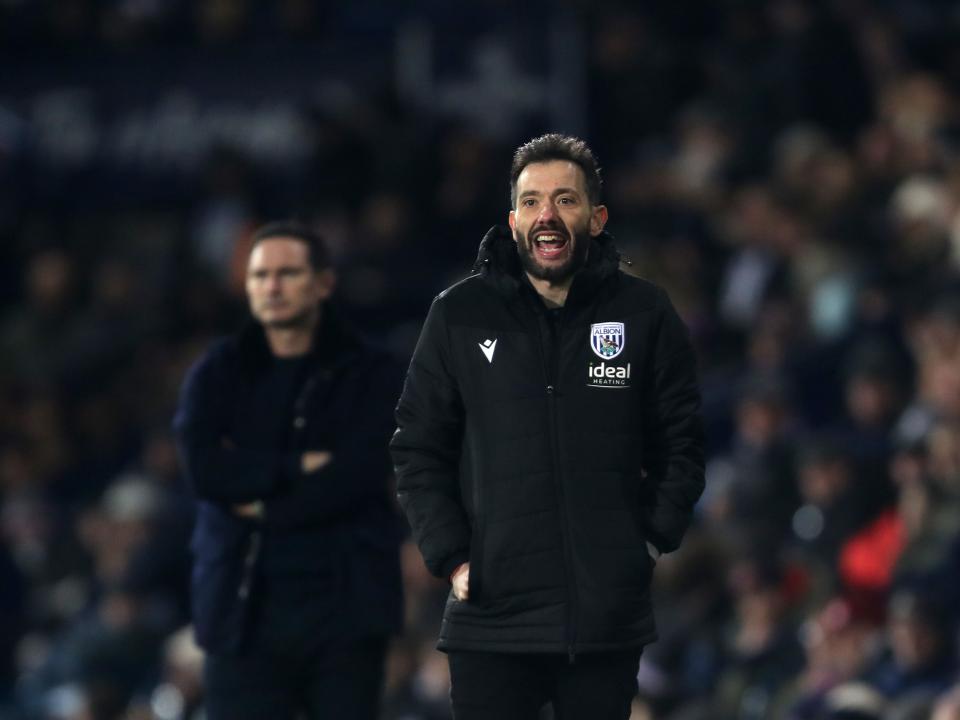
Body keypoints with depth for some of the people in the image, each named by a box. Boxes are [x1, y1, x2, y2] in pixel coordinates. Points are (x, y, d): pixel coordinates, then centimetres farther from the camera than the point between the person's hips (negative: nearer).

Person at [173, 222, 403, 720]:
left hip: (343, 604, -1)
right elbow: (203, 467, -7)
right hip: (246, 604, 1)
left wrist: (265, 508, -7)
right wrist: (298, 468, -11)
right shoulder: (218, 374, 9)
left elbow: (359, 474, -10)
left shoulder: (370, 375, 5)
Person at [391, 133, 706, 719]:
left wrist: (653, 538, -2)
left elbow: (682, 445, 9)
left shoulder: (645, 315, 4)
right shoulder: (459, 316, 4)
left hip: (610, 619, 0)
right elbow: (418, 449, 7)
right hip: (492, 612, 0)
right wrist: (449, 554, -3)